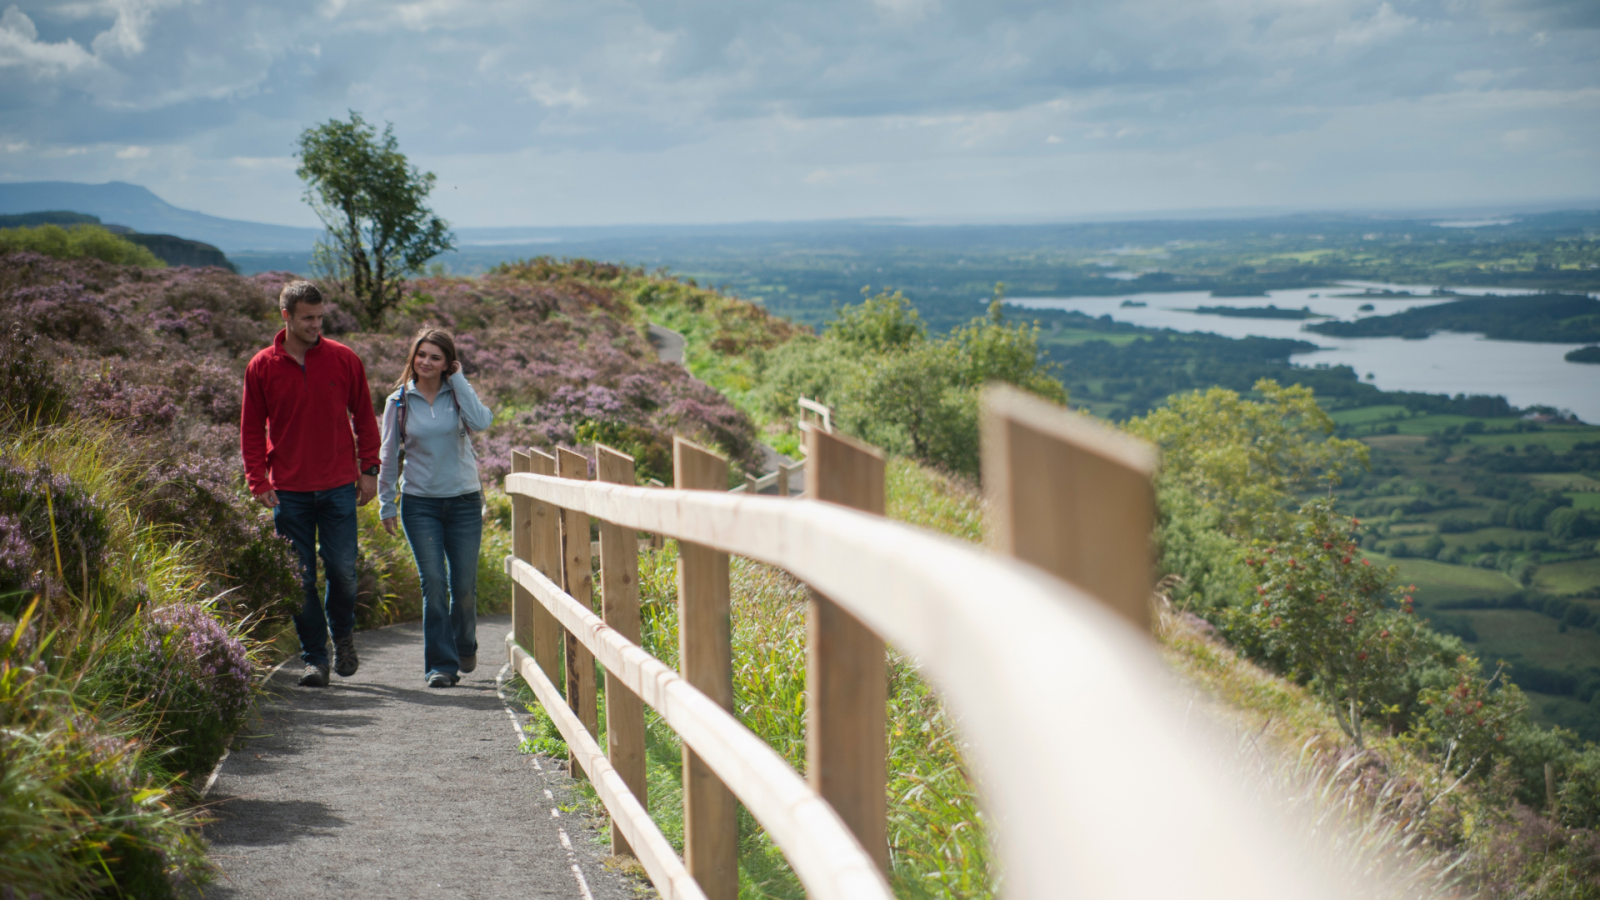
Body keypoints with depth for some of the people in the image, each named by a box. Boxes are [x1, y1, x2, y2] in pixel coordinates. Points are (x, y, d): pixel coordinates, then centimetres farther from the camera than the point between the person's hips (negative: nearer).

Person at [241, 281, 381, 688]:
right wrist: (258, 482, -1)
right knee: (300, 578, 2)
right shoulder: (262, 367, 2)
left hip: (339, 487, 0)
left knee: (342, 569, -3)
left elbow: (364, 417, 10)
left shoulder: (344, 360, 3)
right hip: (288, 491, 0)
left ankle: (343, 634, 26)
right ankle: (314, 658, 13)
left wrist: (369, 468, 3)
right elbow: (251, 429, 7)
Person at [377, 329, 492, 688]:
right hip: (419, 503, 0)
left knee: (463, 584, 3)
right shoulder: (399, 402, 3)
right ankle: (441, 664, -3)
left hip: (464, 500, 0)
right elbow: (389, 456, 9)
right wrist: (386, 504, 7)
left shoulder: (458, 394, 1)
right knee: (433, 582, -9)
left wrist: (458, 379, -12)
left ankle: (465, 646, 30)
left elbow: (481, 422, -20)